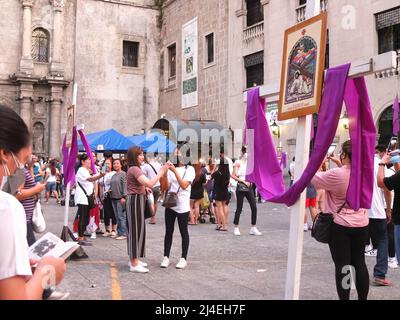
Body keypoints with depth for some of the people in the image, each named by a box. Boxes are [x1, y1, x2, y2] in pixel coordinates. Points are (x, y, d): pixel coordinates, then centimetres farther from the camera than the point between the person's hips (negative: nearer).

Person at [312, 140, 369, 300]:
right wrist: (340, 164, 17)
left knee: (342, 265, 1)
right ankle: (363, 297, 24)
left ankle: (344, 298, 6)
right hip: (362, 225, 6)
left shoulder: (336, 174, -20)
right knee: (359, 262, 15)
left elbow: (314, 178, -5)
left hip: (340, 226, -6)